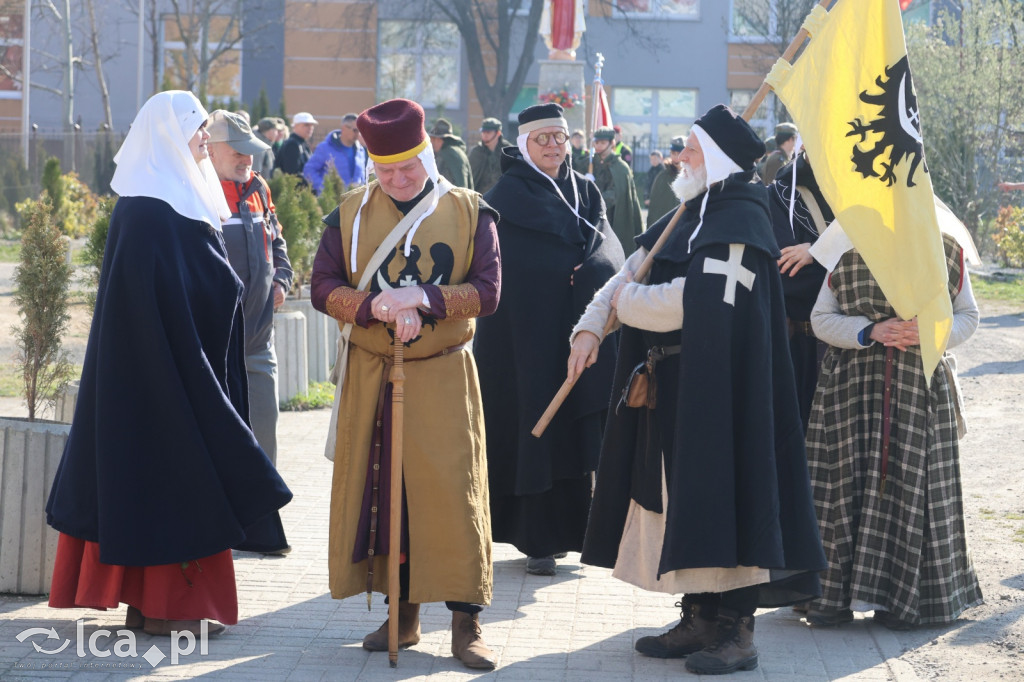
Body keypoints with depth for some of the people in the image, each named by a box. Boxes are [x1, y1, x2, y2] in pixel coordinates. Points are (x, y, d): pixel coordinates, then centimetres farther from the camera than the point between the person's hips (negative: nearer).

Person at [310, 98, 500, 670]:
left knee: (452, 490, -5)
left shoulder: (470, 213, 0)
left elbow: (487, 291, -7)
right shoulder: (351, 214, 5)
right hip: (371, 379, 2)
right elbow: (324, 288, -1)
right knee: (381, 490, 5)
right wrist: (377, 306, -19)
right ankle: (403, 615, 16)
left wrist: (422, 297, -21)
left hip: (443, 376, -2)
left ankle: (467, 623, -1)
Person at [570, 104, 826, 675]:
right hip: (672, 390, 9)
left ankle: (737, 631, -1)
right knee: (681, 499, 12)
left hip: (716, 390, -9)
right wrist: (590, 326, -3)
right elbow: (629, 274, 14)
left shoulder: (739, 222, -13)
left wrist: (626, 301, -8)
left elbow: (695, 302, -23)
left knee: (717, 494, -6)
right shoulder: (691, 217, 15)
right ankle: (700, 618, 20)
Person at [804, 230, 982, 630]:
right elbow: (821, 319, 3)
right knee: (847, 483, -2)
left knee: (910, 486, -3)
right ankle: (833, 597, 5)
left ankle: (902, 600, 5)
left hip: (921, 387, 0)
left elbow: (967, 317, 8)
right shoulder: (845, 252, 5)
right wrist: (870, 331, -14)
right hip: (852, 388, 0)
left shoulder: (946, 252, 5)